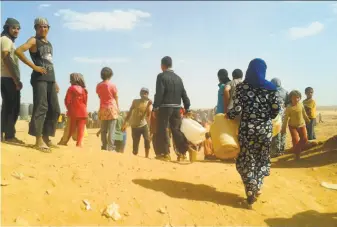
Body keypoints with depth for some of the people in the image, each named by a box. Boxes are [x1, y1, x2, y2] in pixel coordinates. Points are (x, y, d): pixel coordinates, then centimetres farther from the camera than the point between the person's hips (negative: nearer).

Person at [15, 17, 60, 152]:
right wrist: (34, 66, -17)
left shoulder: (49, 44, 22)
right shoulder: (34, 41, 1)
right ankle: (39, 140, -13)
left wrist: (55, 82, 19)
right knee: (41, 108, -14)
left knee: (55, 110, 6)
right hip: (39, 78, -8)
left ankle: (46, 138, 14)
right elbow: (18, 51, -16)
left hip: (51, 79, 8)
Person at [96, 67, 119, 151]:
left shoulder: (98, 86, 5)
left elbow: (99, 96, 10)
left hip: (102, 108, 4)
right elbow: (116, 97, 2)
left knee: (103, 130, 8)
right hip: (112, 108, -4)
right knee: (111, 130, -5)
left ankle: (104, 147, 10)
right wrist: (117, 107, 13)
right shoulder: (112, 85, -6)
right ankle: (111, 147, -7)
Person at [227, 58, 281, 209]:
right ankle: (257, 186, 21)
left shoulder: (242, 87, -6)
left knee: (247, 160, 10)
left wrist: (228, 116, 6)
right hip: (265, 128, 2)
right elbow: (276, 109, -2)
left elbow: (237, 109, -13)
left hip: (247, 128, -2)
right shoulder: (270, 88, 0)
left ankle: (251, 192, 11)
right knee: (262, 158, 21)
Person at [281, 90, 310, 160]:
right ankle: (297, 154, 7)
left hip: (302, 125, 4)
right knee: (296, 140, -10)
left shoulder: (301, 105, -4)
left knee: (304, 139, 3)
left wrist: (307, 120, 25)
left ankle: (298, 150, 28)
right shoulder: (289, 108, -15)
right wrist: (284, 128, -13)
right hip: (293, 126, -4)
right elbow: (286, 118, -13)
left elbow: (304, 113, 13)